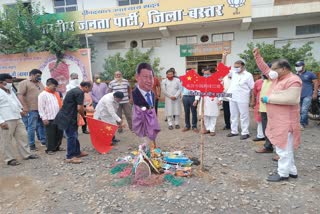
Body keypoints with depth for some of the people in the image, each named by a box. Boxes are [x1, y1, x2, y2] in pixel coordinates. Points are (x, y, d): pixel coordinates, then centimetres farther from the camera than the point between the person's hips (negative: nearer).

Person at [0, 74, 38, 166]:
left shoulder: (10, 90, 16)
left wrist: (20, 110, 22)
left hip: (17, 118, 8)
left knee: (22, 136, 11)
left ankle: (27, 154, 21)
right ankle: (9, 159, 12)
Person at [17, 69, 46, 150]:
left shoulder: (40, 83, 19)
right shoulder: (24, 83, -3)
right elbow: (20, 95, -12)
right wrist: (25, 106, -19)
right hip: (32, 109, -7)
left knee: (42, 125, 12)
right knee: (32, 127, -1)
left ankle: (43, 141, 22)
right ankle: (31, 144, 7)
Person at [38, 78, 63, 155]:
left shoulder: (56, 94, 14)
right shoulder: (43, 95, -7)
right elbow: (41, 108, -10)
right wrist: (44, 118, -14)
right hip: (49, 119, -7)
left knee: (59, 133, 13)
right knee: (50, 134, 1)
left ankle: (57, 147, 28)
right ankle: (50, 149, 13)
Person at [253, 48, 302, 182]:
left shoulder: (293, 81, -16)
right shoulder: (277, 78, 11)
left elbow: (290, 99, -26)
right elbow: (265, 69, 20)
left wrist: (269, 99, -20)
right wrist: (257, 56, 11)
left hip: (285, 121, -10)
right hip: (277, 120, 10)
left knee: (284, 148, -2)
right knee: (284, 147, 17)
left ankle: (283, 174, 10)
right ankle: (292, 171, 29)